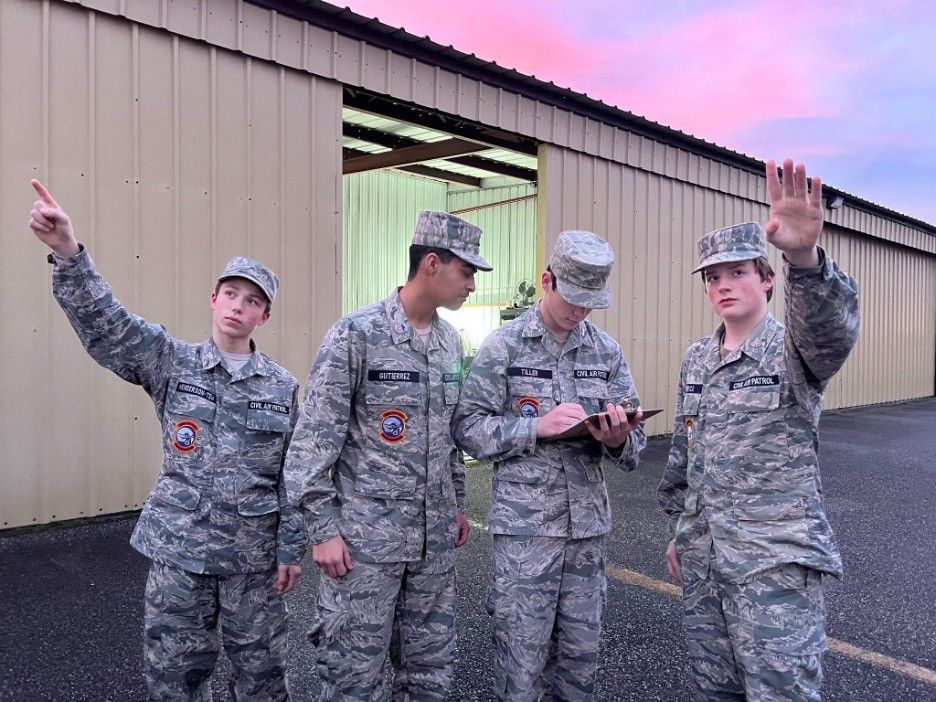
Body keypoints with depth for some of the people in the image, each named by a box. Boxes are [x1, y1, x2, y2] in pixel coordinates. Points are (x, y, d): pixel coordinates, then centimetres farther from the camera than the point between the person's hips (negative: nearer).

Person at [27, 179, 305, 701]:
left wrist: (291, 550, 0)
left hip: (254, 553, 0)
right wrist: (68, 252, -29)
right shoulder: (172, 362, -1)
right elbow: (105, 324, -15)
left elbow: (295, 475, 0)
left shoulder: (284, 387, -2)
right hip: (179, 549, 0)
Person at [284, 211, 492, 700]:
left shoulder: (450, 341, 8)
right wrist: (323, 529, -13)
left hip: (435, 537, 6)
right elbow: (314, 438, -12)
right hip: (365, 536, -6)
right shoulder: (355, 335, -13)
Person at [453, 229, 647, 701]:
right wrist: (539, 426, -20)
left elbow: (633, 443, 6)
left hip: (588, 521, 4)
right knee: (522, 655, 7)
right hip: (524, 524, -4)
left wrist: (618, 439, -17)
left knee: (581, 652, 15)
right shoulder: (504, 346, -5)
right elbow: (468, 427, -8)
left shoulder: (606, 351, 5)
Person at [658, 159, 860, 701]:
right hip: (702, 555, 6)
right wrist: (679, 528, 18)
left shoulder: (793, 351, -9)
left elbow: (832, 327, -34)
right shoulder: (696, 360, 8)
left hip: (776, 560, -6)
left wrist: (805, 258, -53)